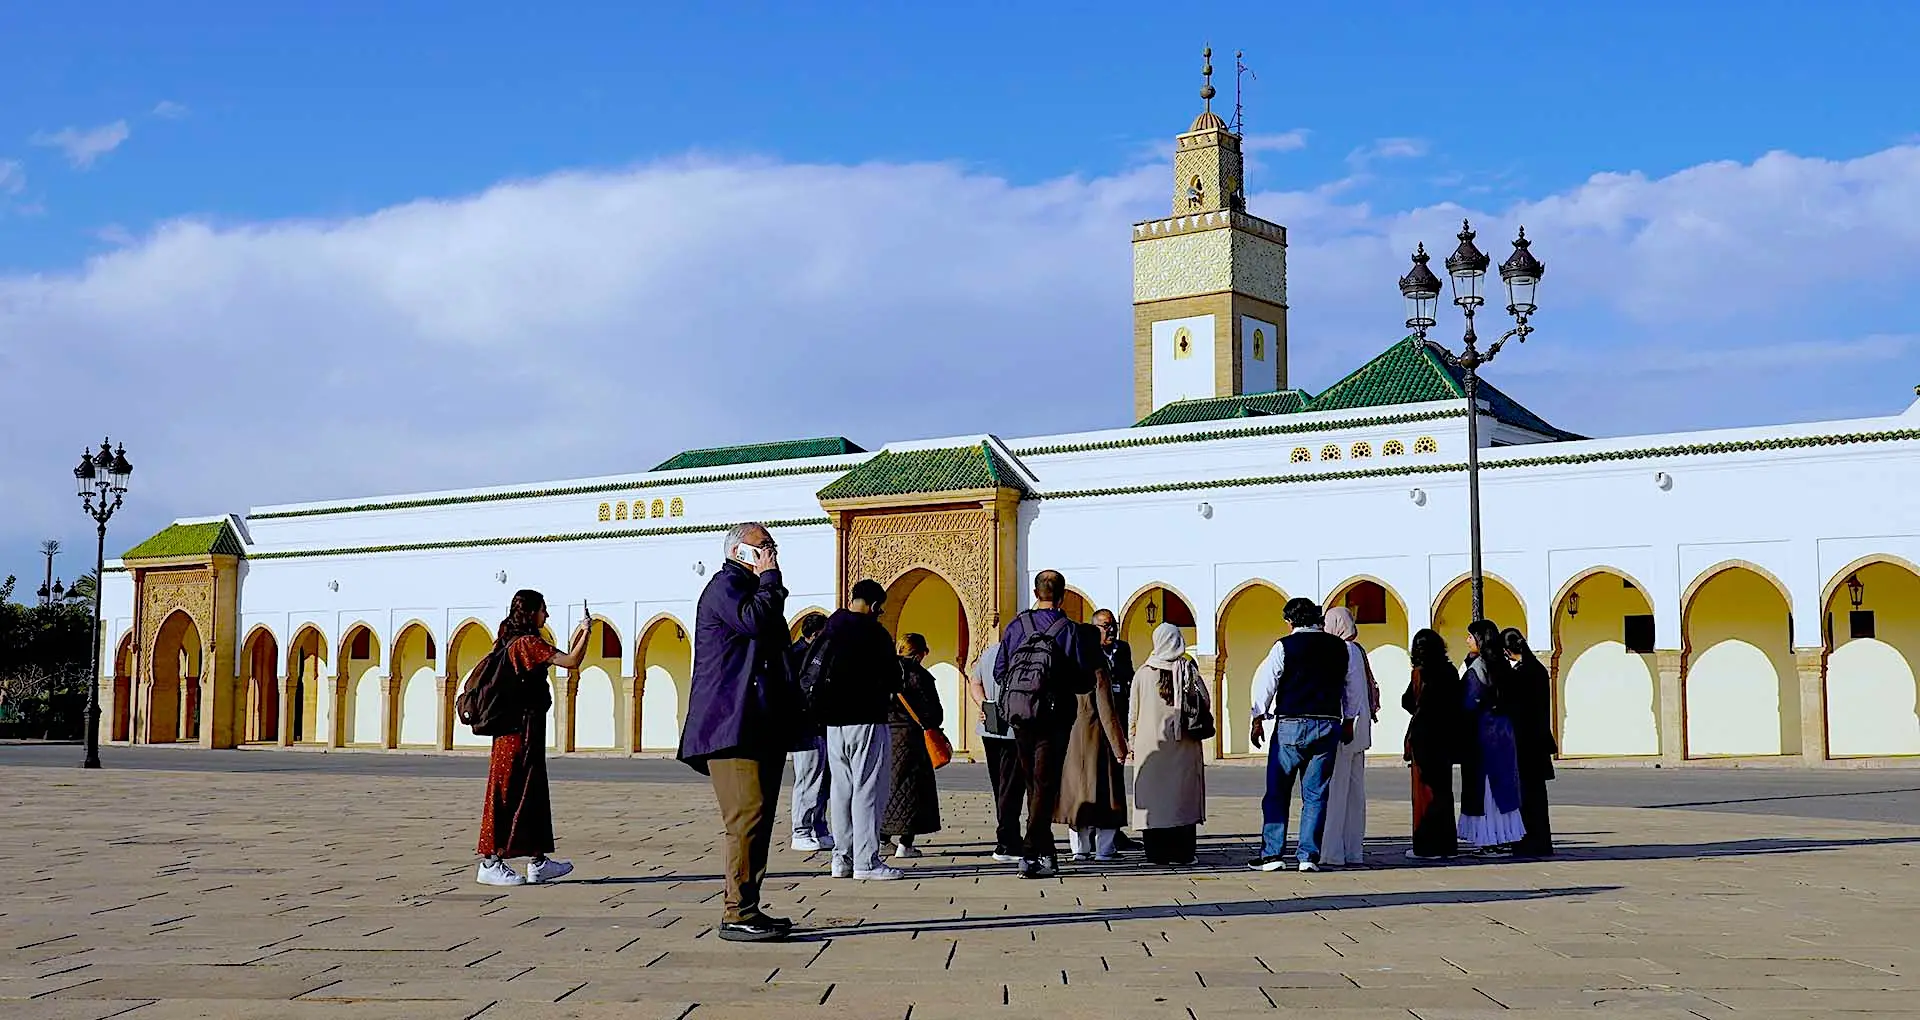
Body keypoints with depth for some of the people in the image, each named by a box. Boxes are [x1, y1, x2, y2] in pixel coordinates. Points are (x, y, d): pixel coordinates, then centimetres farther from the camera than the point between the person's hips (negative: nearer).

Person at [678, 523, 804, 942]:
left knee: (758, 817, 8)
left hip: (763, 728, 10)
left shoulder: (752, 589, 27)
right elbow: (755, 621, -25)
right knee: (748, 815, -15)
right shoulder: (725, 584, -5)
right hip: (734, 726, -10)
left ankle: (747, 909, 12)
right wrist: (770, 578, -9)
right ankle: (737, 915, -14)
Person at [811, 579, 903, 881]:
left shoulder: (827, 632, 9)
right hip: (867, 720, -7)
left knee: (841, 789, 12)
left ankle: (842, 858, 14)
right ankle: (866, 861, -5)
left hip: (833, 721, 7)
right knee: (868, 789, -4)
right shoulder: (875, 634, -11)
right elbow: (894, 680, -8)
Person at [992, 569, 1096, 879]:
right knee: (1044, 786, -2)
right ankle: (1030, 854, -12)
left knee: (1033, 784, 14)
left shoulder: (1015, 626, 2)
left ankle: (1046, 854, 20)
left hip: (1021, 719, 3)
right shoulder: (1069, 630, -6)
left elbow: (999, 672, 5)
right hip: (1055, 719, -3)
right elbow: (1086, 681, -6)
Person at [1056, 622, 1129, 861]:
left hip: (1073, 736, 6)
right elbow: (1106, 709, -14)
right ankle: (1104, 848, 3)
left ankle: (1079, 847, 10)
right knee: (1102, 788, 1)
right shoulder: (1098, 669, -12)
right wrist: (1118, 745, -11)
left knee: (1076, 788, 9)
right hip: (1096, 736, -6)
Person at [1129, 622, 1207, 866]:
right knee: (1183, 797, 5)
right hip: (1184, 746, 0)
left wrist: (1132, 741, 10)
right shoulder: (1189, 670, -3)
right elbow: (1205, 703, -1)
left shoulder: (1143, 673, -2)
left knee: (1153, 795, 4)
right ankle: (1182, 852, 4)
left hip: (1150, 745, 0)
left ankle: (1156, 852, 4)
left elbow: (1133, 713, 2)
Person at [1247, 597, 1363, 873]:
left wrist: (1258, 720, 3)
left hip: (1291, 726, -3)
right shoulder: (1340, 647, 8)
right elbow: (1351, 688, 15)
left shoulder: (1285, 646, -4)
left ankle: (1271, 854, 2)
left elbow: (1266, 682, -4)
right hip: (1328, 725, 3)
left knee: (1277, 792, 4)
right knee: (1315, 794, 6)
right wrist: (1348, 722, 24)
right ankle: (1308, 855, 2)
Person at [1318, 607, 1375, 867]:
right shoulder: (1358, 651, 13)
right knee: (1355, 791, 11)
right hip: (1360, 732, 9)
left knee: (1335, 791, -7)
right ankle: (1354, 851, 15)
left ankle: (1332, 852, -7)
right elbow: (1370, 688, 17)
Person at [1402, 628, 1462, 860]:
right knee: (1443, 789, 13)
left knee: (1425, 789, -1)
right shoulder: (1450, 672, 4)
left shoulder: (1420, 674, -11)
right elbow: (1459, 703, 7)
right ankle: (1446, 843, 17)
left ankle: (1427, 845, -2)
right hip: (1446, 737, 6)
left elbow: (1408, 703, -7)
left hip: (1424, 737, -6)